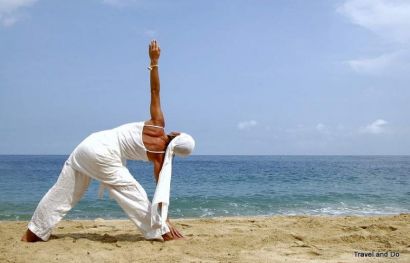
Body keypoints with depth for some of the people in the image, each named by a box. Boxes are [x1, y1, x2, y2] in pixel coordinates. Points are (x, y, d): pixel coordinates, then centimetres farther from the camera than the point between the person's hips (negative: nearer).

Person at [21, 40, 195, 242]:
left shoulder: (158, 124, 4)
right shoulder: (159, 155, -5)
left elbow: (155, 91, -2)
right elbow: (161, 188, -3)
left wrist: (154, 62, -1)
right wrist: (165, 222, 2)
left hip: (91, 143, 6)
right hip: (102, 156, -6)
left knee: (61, 193, 13)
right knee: (134, 194, 5)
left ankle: (33, 234, 22)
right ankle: (161, 232, 8)